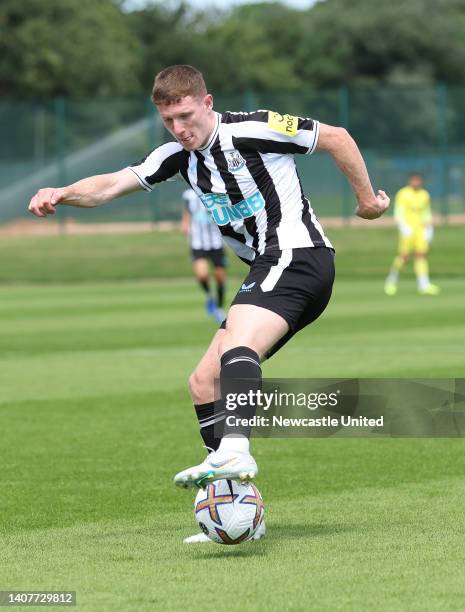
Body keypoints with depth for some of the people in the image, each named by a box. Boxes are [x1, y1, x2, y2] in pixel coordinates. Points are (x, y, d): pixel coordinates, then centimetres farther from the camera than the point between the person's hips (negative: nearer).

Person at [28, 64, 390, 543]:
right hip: (267, 270, 9)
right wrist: (62, 194, -15)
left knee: (237, 344, -34)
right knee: (203, 381, 4)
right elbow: (111, 185, 4)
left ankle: (234, 450, -53)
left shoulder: (253, 129, -10)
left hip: (297, 254, -9)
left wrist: (366, 198, 7)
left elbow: (336, 137, -1)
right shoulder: (179, 156, 11)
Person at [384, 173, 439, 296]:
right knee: (404, 256, -8)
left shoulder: (425, 195, 10)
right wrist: (403, 227, -21)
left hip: (421, 229, 4)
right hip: (407, 229, -4)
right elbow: (398, 213, -10)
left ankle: (424, 285, -13)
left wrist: (429, 229, 10)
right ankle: (392, 278, 15)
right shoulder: (403, 194, -6)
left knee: (422, 255, -7)